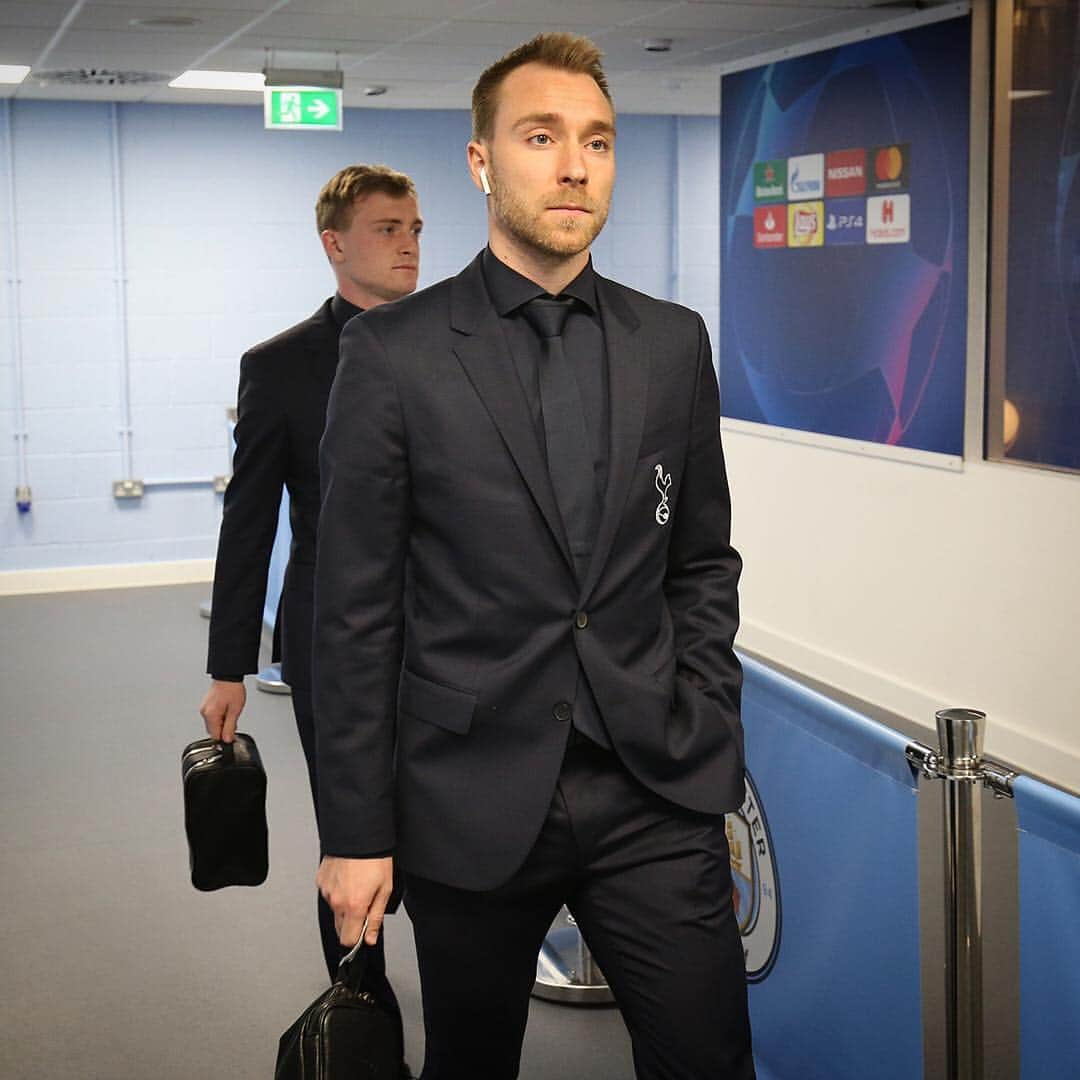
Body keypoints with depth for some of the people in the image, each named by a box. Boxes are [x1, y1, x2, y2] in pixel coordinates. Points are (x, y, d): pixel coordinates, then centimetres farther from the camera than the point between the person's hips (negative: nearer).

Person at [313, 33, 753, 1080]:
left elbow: (702, 562, 12)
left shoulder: (673, 342, 6)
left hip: (655, 798, 2)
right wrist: (354, 831, -5)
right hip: (470, 806, -2)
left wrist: (709, 750, 5)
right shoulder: (392, 351, -4)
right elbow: (355, 612, -4)